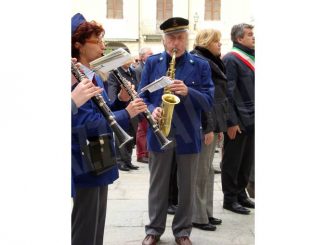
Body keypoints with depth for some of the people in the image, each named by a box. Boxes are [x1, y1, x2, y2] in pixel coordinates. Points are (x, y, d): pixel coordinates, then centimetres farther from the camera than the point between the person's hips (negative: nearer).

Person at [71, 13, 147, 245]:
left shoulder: (94, 76, 12)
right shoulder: (74, 78, -18)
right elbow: (87, 122, -25)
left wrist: (121, 101, -1)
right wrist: (126, 113, -22)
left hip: (97, 162, 10)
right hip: (86, 164, -9)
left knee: (94, 224, 19)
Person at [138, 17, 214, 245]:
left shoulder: (201, 65, -1)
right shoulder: (152, 63, 3)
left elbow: (209, 101, -6)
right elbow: (142, 95, 3)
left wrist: (188, 92, -23)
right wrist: (152, 110, -17)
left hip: (188, 136, 0)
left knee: (187, 187, 10)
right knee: (157, 185, 12)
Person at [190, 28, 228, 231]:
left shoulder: (212, 61, 17)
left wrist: (219, 125, 17)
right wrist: (208, 127, -22)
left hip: (213, 122, 10)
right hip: (204, 124, -10)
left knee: (208, 169, 14)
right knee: (201, 171, -3)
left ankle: (207, 212, 24)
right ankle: (198, 216, 6)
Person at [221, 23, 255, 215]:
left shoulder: (251, 57, 13)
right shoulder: (231, 59, -12)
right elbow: (228, 93, -16)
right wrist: (232, 122, -18)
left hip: (252, 120, 8)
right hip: (239, 120, -8)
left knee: (247, 161, 15)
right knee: (233, 161, 4)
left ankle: (241, 193, 28)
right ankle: (230, 198, 15)